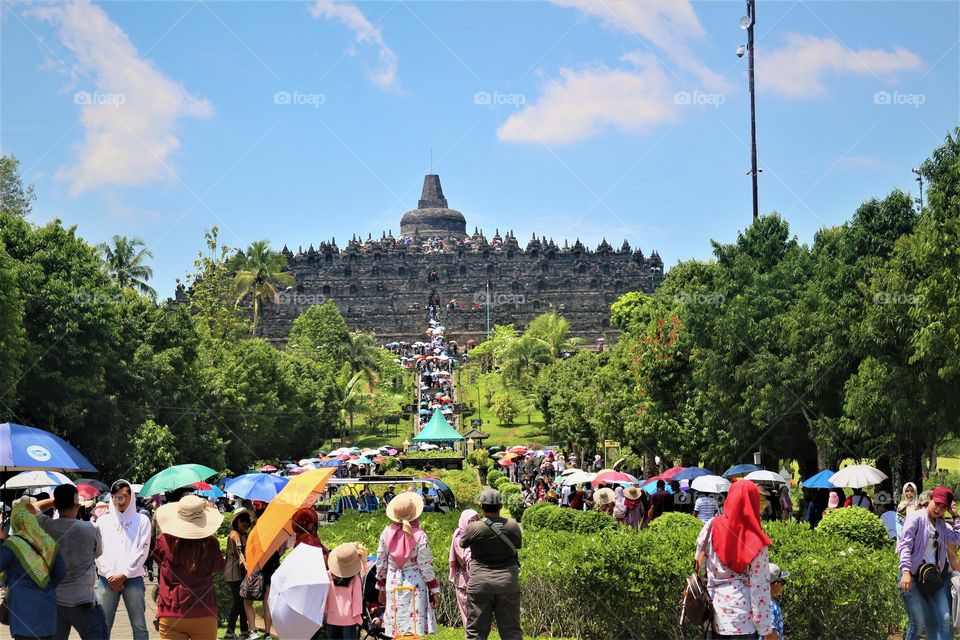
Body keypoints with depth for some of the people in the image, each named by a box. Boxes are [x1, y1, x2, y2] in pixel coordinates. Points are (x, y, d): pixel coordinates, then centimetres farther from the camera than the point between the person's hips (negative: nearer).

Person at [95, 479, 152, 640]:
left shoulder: (141, 521, 6)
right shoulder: (103, 521, 11)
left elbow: (141, 552, 0)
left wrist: (123, 574, -8)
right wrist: (111, 576, -6)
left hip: (133, 578, -1)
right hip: (107, 579, 1)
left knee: (139, 627, 1)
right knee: (103, 626, -1)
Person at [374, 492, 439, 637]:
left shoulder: (387, 532, -2)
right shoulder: (419, 536, -12)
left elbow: (381, 562, 6)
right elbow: (426, 567, -9)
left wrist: (381, 587, 18)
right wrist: (435, 591, 0)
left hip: (393, 586, 3)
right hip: (414, 587, -3)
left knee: (396, 632, 9)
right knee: (414, 631, -1)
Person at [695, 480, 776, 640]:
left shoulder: (711, 527, -2)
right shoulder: (755, 544, -11)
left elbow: (699, 564, 6)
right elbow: (760, 590, -10)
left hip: (712, 616, 4)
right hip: (742, 620, -4)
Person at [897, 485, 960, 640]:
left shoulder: (942, 525, 14)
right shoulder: (916, 518, -6)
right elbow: (905, 545, -15)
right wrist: (905, 572, -25)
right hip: (913, 576, -6)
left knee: (945, 620, -4)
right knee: (919, 623, -7)